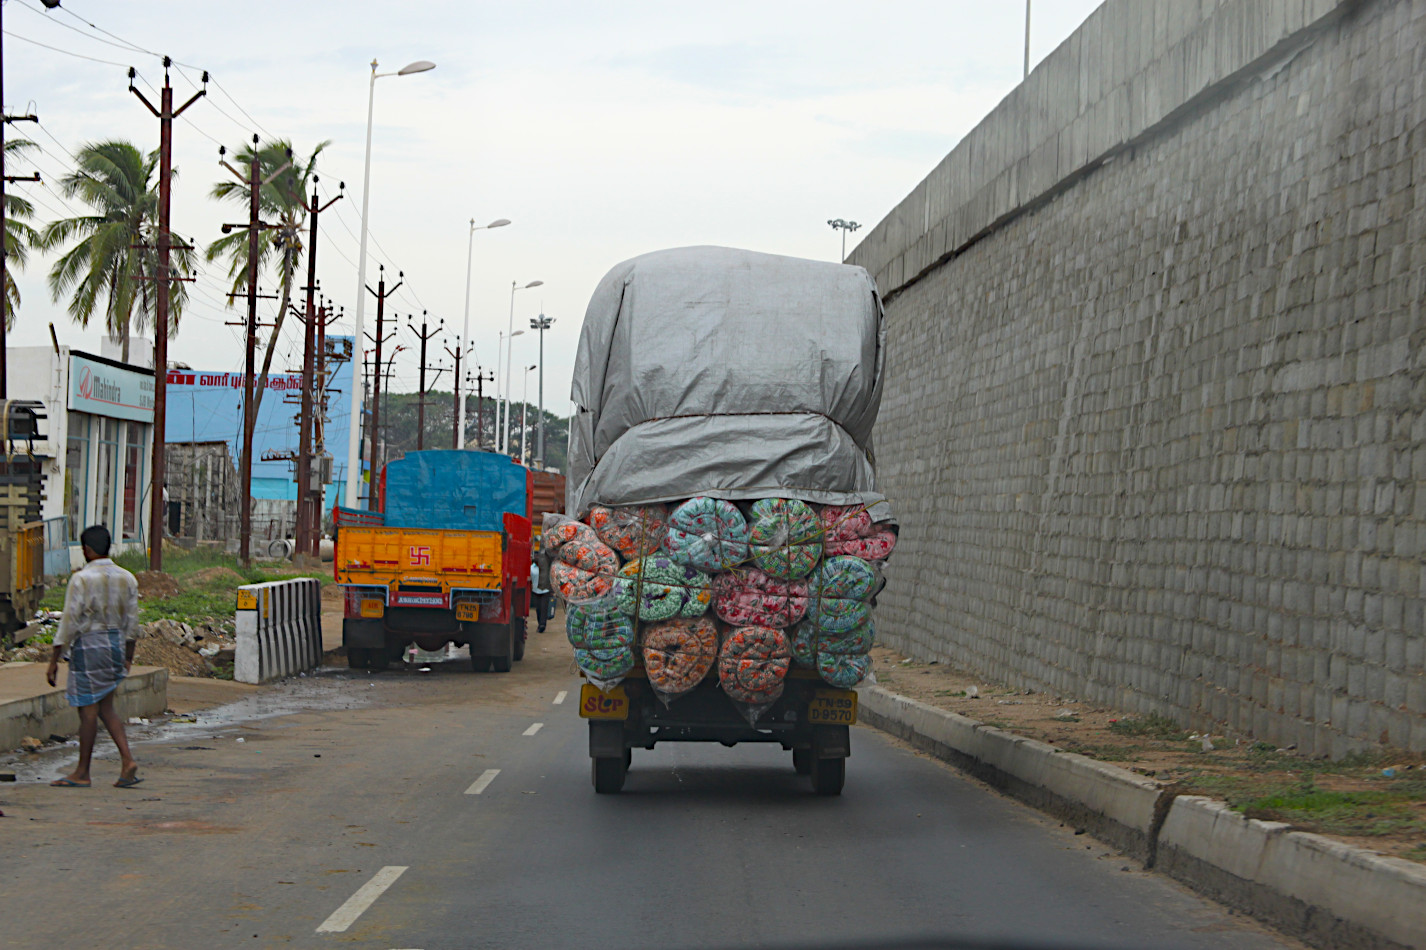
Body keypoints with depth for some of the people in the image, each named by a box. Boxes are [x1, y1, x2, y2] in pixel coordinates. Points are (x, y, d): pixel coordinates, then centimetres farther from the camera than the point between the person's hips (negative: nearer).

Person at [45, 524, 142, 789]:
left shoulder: (82, 579, -13)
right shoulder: (126, 578, 5)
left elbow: (69, 621, -14)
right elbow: (132, 621, 10)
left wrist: (54, 660, -9)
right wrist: (128, 657, 20)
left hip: (89, 645, -6)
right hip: (116, 642, 6)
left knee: (88, 711, 0)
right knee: (106, 708, 14)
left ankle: (82, 773, 8)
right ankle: (127, 761, 1)